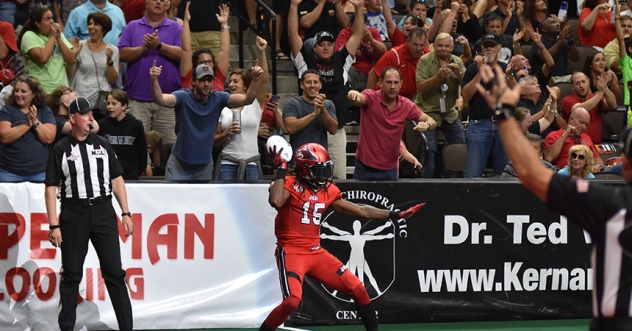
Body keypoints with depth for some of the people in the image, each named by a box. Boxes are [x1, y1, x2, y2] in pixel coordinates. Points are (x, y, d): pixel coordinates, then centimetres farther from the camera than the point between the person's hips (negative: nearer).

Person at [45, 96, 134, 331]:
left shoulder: (103, 145, 11)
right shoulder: (60, 150, 2)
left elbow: (117, 179, 14)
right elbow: (51, 188, -1)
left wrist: (126, 214, 6)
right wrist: (54, 226, -8)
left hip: (103, 212, 2)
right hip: (73, 213, -2)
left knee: (114, 272, -1)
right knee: (71, 275, 3)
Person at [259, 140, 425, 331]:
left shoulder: (327, 191, 11)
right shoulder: (290, 183, -9)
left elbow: (359, 210, 19)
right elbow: (276, 201, -32)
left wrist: (395, 215, 19)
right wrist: (281, 170, -23)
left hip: (316, 252, 7)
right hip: (291, 251, -7)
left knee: (357, 289, 4)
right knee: (292, 300, -27)